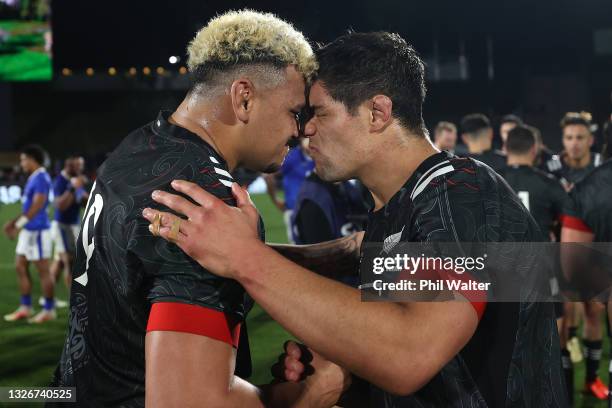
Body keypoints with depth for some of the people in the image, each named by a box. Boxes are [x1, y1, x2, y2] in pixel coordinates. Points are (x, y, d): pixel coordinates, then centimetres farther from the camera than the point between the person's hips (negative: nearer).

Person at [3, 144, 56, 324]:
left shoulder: (41, 178, -15)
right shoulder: (33, 178, 16)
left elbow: (37, 205, -24)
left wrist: (19, 224, -26)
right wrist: (15, 221, 18)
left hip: (37, 230, -10)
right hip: (28, 230, 10)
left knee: (43, 270, -2)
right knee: (20, 267, 11)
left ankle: (49, 310, 6)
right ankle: (25, 308, 17)